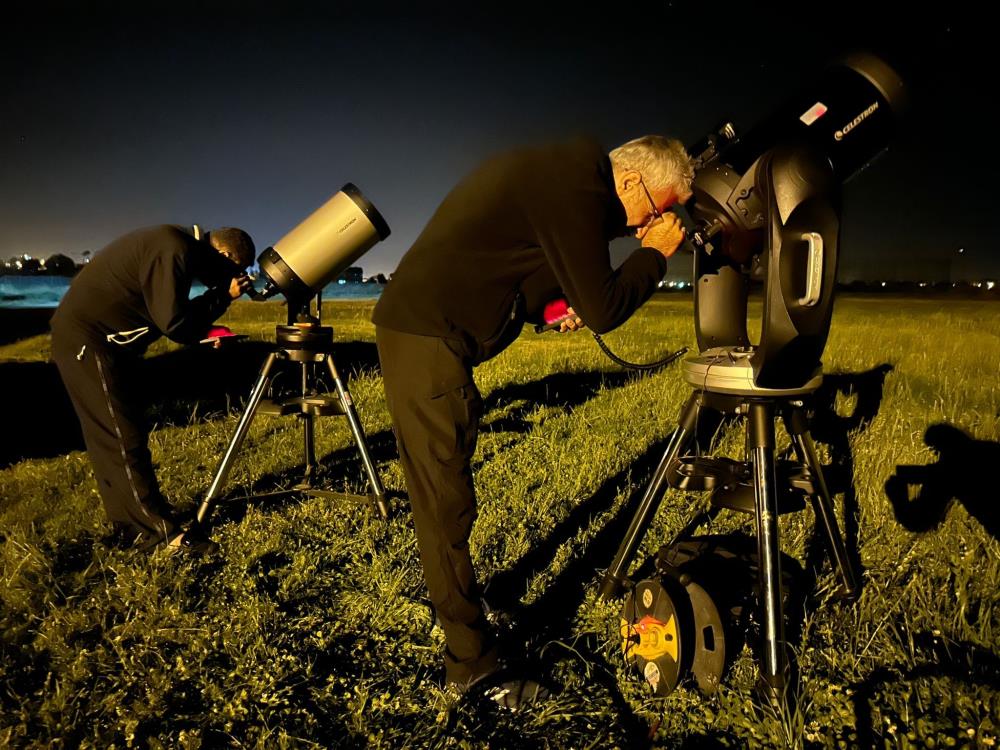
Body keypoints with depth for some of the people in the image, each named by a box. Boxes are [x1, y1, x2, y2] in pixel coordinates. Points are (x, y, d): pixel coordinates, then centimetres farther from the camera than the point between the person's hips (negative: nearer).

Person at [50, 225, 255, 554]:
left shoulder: (180, 246, 9)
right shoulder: (174, 251, -21)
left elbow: (169, 316, 16)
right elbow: (176, 325, -22)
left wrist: (205, 329, 6)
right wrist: (223, 296, -14)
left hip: (105, 341, 10)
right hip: (88, 342, -10)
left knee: (111, 437, 12)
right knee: (124, 439, -7)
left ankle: (132, 526, 20)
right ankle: (164, 531, -3)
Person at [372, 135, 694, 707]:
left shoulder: (566, 170, 15)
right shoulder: (578, 183, -15)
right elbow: (602, 310, -15)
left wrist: (551, 307, 9)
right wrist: (657, 254, -2)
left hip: (428, 332, 10)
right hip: (426, 339, -10)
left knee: (444, 493, 19)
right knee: (447, 503, -4)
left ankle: (457, 599, 35)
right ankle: (473, 663, 7)